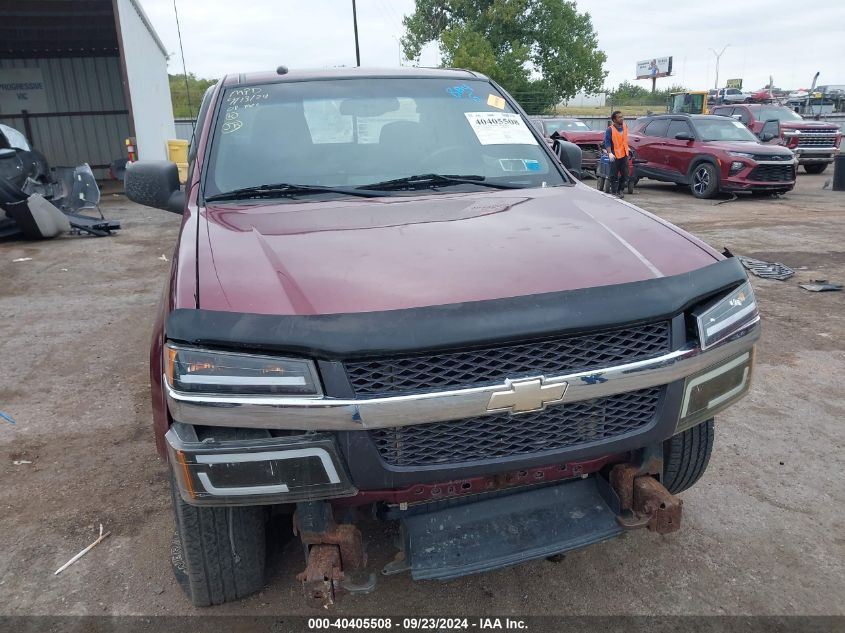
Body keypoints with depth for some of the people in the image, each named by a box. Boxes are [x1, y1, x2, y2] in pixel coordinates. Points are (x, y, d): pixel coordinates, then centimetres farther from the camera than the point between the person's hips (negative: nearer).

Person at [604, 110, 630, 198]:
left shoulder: (625, 126, 7)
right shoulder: (610, 129, -13)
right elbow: (607, 142, -13)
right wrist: (610, 153, -23)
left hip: (624, 154, 6)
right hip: (615, 155, -6)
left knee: (624, 174, 8)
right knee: (614, 176, -1)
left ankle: (620, 191, 21)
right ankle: (614, 192, 8)